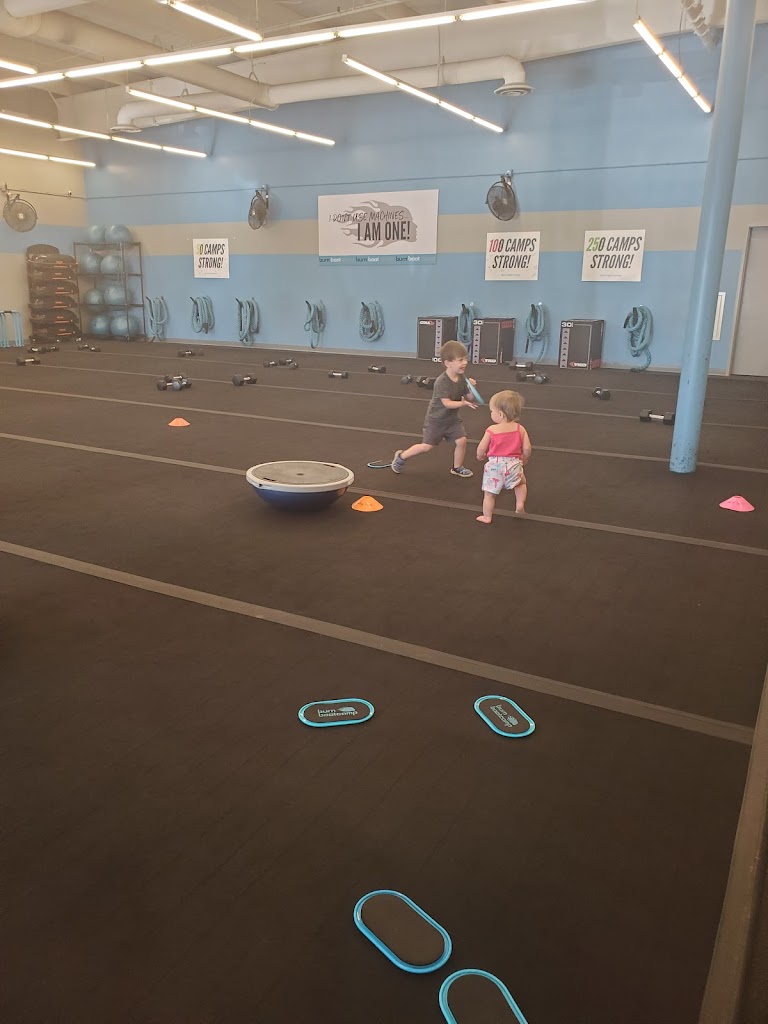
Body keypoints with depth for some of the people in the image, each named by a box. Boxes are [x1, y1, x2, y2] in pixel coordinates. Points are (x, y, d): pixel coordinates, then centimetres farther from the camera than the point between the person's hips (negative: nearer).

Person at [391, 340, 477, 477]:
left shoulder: (461, 379, -6)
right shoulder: (441, 382, -27)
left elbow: (469, 397, -2)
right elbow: (447, 403, -32)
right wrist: (463, 403, -42)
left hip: (453, 419, 6)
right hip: (436, 419, -6)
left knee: (461, 440, -7)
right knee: (427, 446, -1)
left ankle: (458, 468, 15)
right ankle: (401, 456, 20)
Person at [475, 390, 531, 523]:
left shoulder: (491, 430, -11)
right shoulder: (520, 429, -5)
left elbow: (481, 449, -5)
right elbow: (527, 449, -6)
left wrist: (480, 457, 17)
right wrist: (524, 459, 15)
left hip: (494, 465, -2)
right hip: (513, 464, 2)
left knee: (489, 493, 12)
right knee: (521, 483, 31)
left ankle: (487, 517, 20)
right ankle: (520, 503, 15)